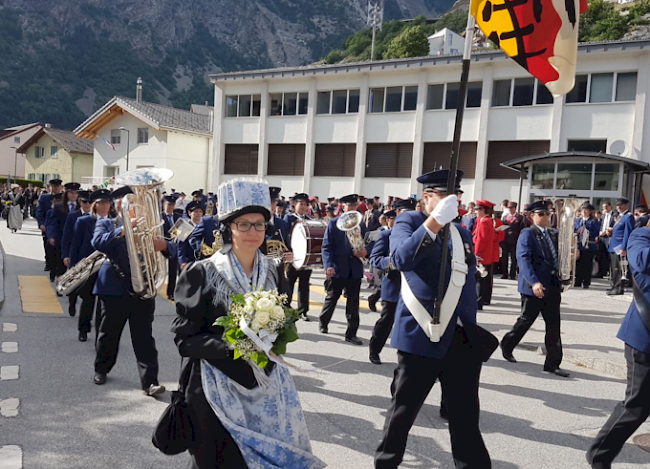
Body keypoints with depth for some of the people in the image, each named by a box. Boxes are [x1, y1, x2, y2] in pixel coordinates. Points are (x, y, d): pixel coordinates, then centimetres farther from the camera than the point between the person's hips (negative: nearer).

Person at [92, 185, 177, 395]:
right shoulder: (106, 223, 7)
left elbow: (172, 249, 3)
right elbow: (98, 242, -16)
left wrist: (163, 245, -22)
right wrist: (123, 229, -30)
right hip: (114, 288, 0)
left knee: (144, 337, -4)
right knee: (108, 333, 14)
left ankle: (150, 382, -5)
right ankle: (101, 369, 36)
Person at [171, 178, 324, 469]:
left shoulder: (274, 272, 3)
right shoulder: (202, 274, -10)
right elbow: (185, 337, -9)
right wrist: (232, 348, -23)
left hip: (265, 386, 4)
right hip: (218, 388, -4)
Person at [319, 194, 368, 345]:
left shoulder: (361, 225, 8)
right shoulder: (333, 223, -1)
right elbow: (326, 247, -6)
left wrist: (365, 252, -11)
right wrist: (328, 265, -18)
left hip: (355, 270, 2)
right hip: (337, 269, -2)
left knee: (353, 303, 4)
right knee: (331, 299, 12)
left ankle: (351, 333, 12)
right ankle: (323, 323, 35)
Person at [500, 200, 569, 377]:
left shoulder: (553, 234, 13)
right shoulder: (528, 233, -8)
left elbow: (557, 256, 18)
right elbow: (523, 259, -18)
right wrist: (534, 282, -27)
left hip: (552, 286, 6)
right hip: (534, 287, -6)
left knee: (554, 325, 4)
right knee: (526, 320, 7)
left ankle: (553, 363, 10)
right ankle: (507, 345, 31)